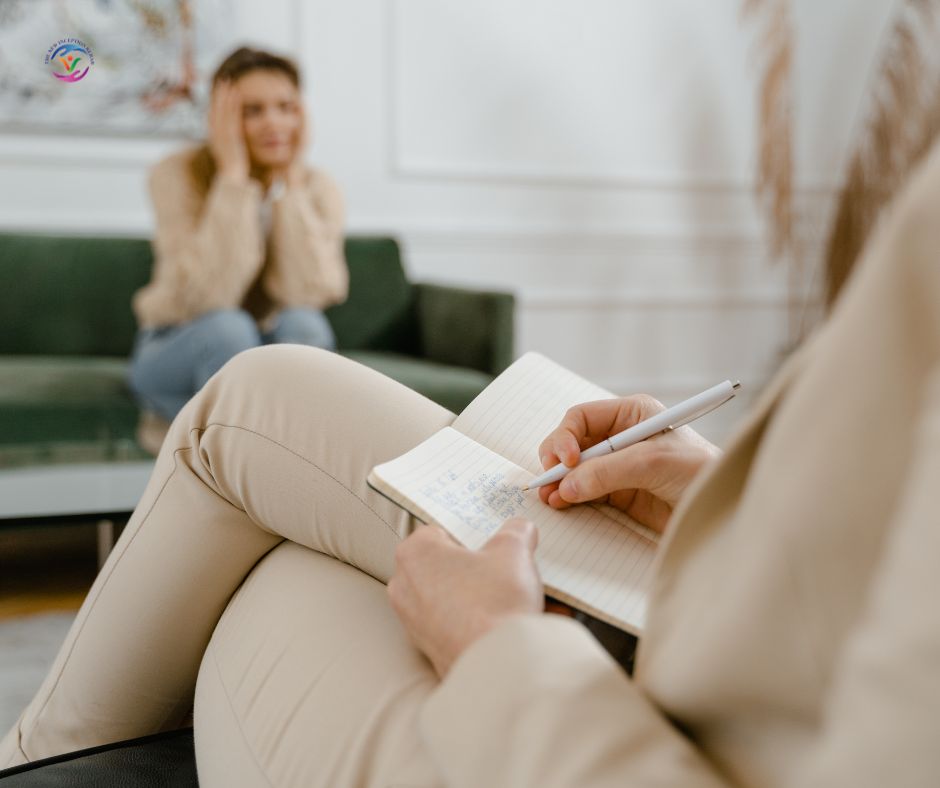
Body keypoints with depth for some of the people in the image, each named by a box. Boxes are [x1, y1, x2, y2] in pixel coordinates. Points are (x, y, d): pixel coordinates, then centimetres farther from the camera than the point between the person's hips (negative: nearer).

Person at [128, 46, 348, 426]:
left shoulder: (317, 188, -7)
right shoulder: (178, 174, -15)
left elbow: (309, 292, -23)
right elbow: (209, 296, -29)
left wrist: (290, 182, -22)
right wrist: (233, 174, -27)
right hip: (176, 355, -2)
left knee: (302, 324, -30)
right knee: (227, 327, -34)